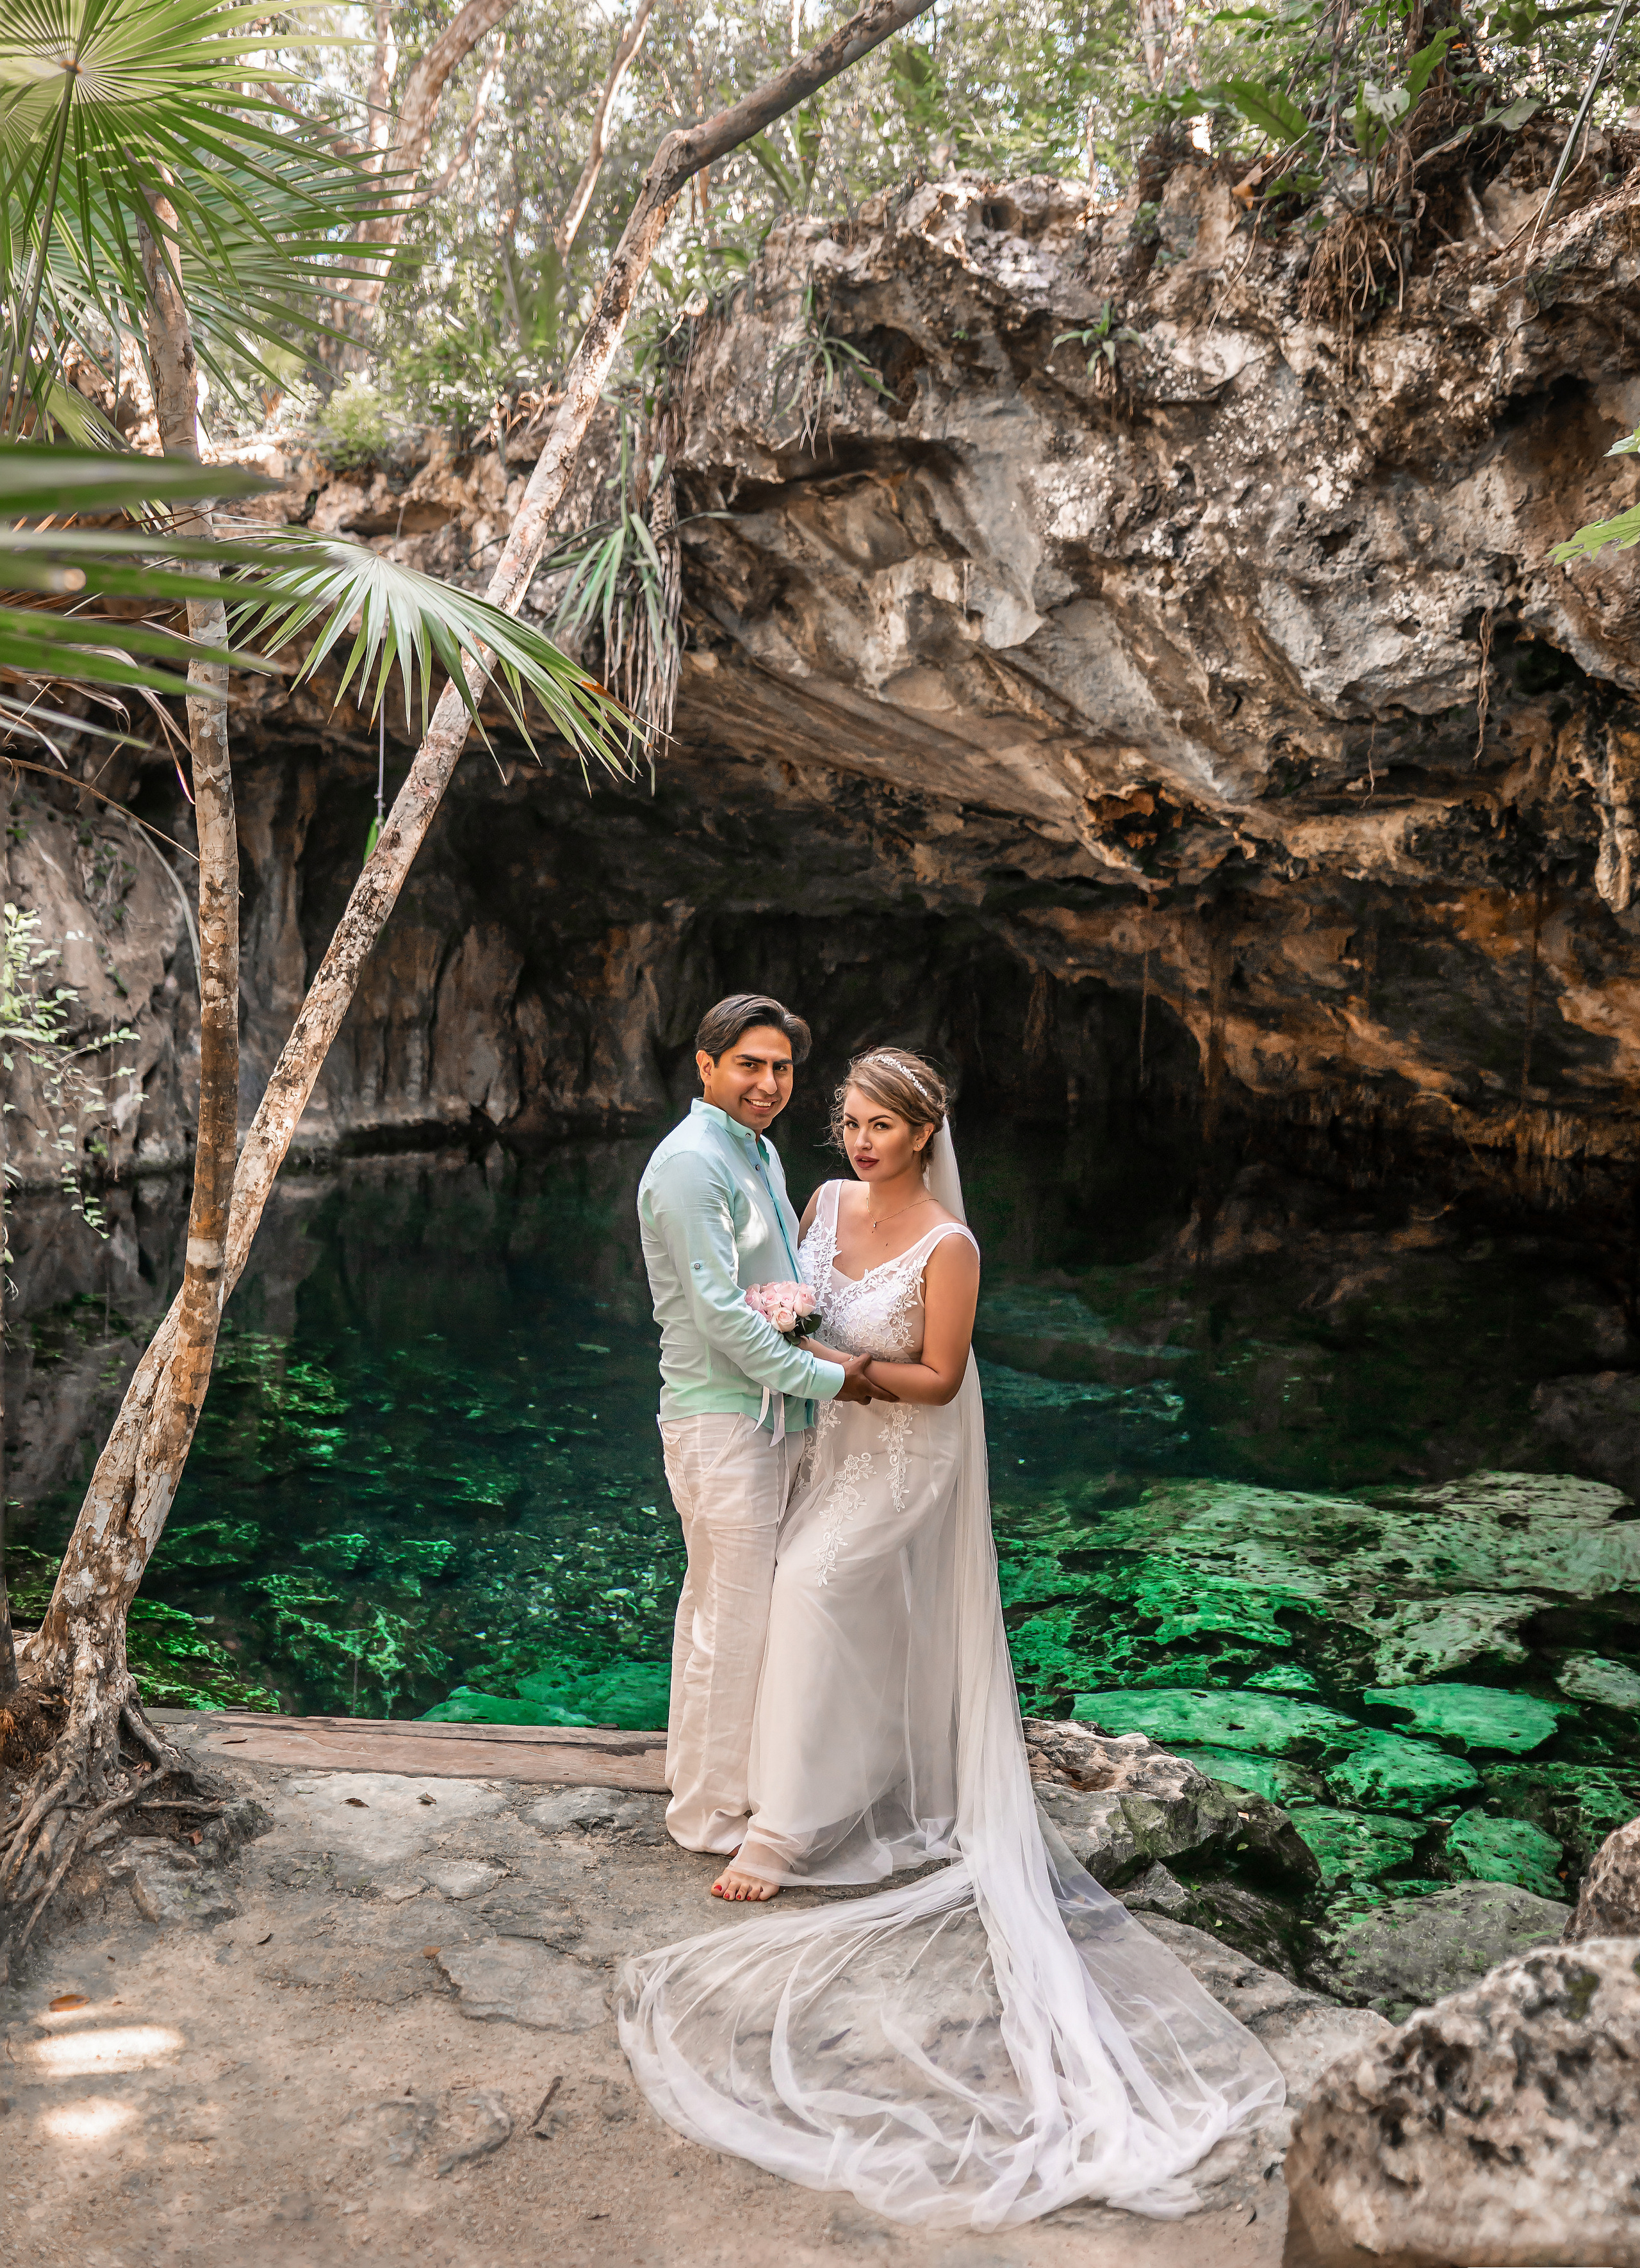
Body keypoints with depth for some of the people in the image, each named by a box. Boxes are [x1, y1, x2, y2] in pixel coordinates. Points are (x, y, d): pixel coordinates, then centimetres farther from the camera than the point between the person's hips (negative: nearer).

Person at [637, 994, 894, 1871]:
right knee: (733, 1616, -1)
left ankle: (699, 1769, 36)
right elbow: (719, 1310, -22)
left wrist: (821, 1343, -3)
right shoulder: (691, 1161, -17)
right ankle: (710, 1809, 14)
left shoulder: (761, 1151, 13)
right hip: (719, 1415, -10)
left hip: (764, 1412, 10)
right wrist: (824, 1377, -17)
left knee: (718, 1600, 21)